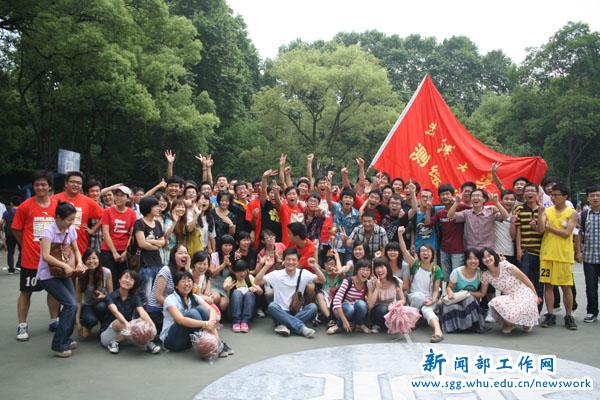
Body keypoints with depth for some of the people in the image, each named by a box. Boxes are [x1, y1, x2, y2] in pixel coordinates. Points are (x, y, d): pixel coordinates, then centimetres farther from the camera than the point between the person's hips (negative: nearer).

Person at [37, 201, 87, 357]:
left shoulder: (71, 230, 1)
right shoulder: (49, 231, -19)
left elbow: (76, 250, 11)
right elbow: (45, 256, -26)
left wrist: (79, 263, -8)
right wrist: (65, 265, -27)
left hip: (64, 274, 7)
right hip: (48, 275, -6)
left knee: (72, 306, 0)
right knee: (71, 304, -16)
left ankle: (65, 339, 21)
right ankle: (59, 345, -4)